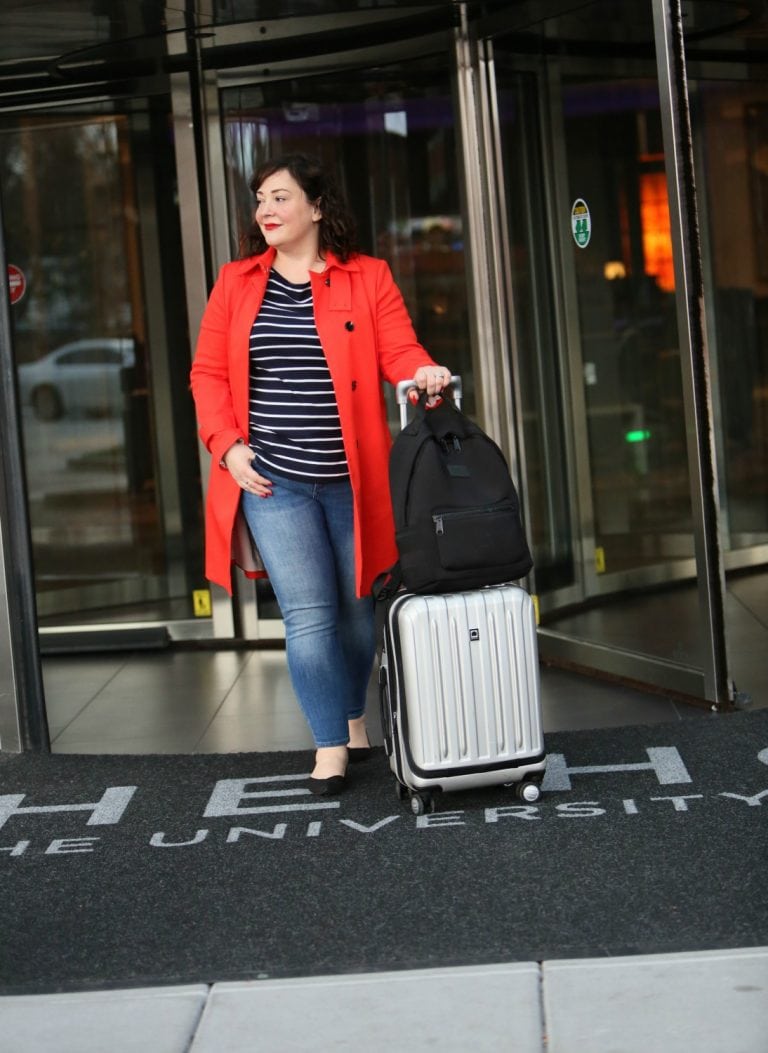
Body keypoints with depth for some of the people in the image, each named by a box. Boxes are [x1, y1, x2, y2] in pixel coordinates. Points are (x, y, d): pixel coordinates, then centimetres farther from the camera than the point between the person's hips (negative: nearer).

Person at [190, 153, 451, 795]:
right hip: (272, 479, 0)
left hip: (353, 478, 0)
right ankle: (331, 747, 5)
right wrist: (227, 445, -5)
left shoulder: (368, 278, 3)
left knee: (356, 609, 12)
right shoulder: (237, 283, 7)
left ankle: (353, 721, 33)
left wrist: (423, 373, -26)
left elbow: (398, 352, -4)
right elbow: (208, 373, 7)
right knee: (308, 616, -5)